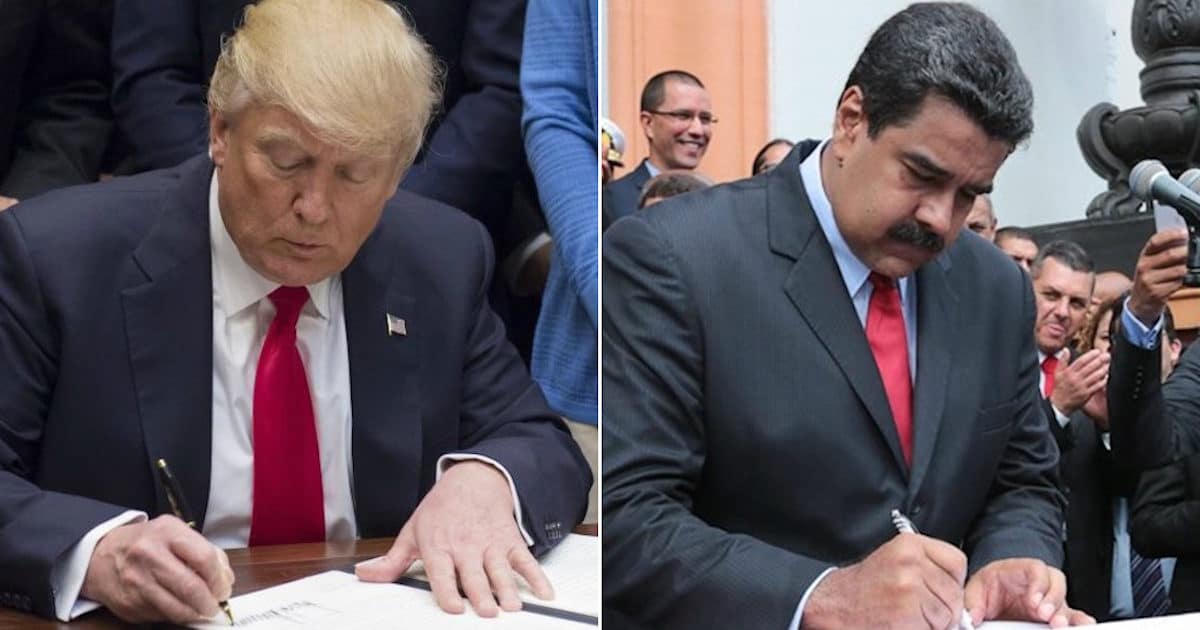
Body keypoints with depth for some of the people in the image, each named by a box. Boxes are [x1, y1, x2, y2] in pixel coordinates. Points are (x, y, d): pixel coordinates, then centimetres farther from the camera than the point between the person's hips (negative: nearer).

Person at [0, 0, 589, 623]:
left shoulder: (443, 263, -1)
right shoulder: (56, 254, -10)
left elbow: (550, 453, 4)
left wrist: (481, 479, -19)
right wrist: (94, 551, -30)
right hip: (142, 620, -1)